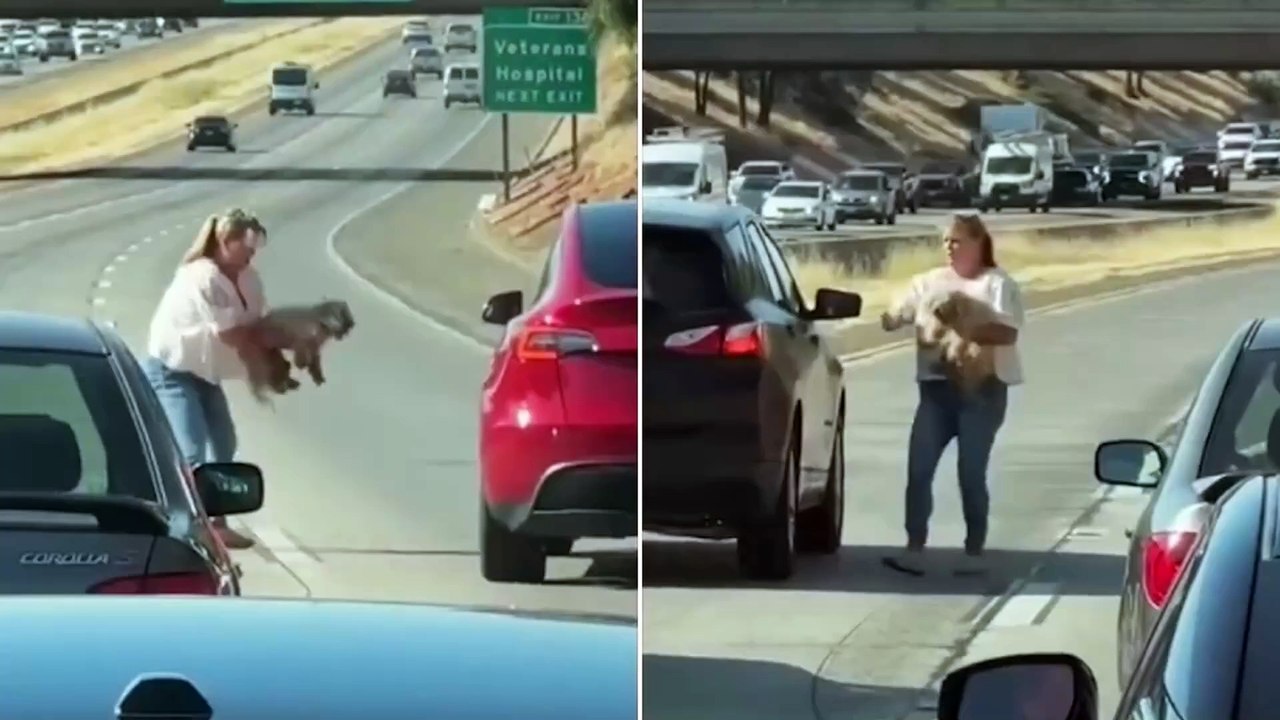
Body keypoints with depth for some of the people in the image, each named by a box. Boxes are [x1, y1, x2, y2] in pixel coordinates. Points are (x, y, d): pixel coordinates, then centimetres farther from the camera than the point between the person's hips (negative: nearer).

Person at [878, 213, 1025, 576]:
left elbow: (1007, 333, -14)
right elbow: (899, 316, 5)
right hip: (936, 387, 4)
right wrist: (889, 320, -19)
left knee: (971, 473, -1)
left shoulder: (999, 284, 0)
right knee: (919, 468, -4)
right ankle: (914, 549, -3)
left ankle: (974, 552, 9)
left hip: (982, 389, -4)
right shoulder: (929, 282, 14)